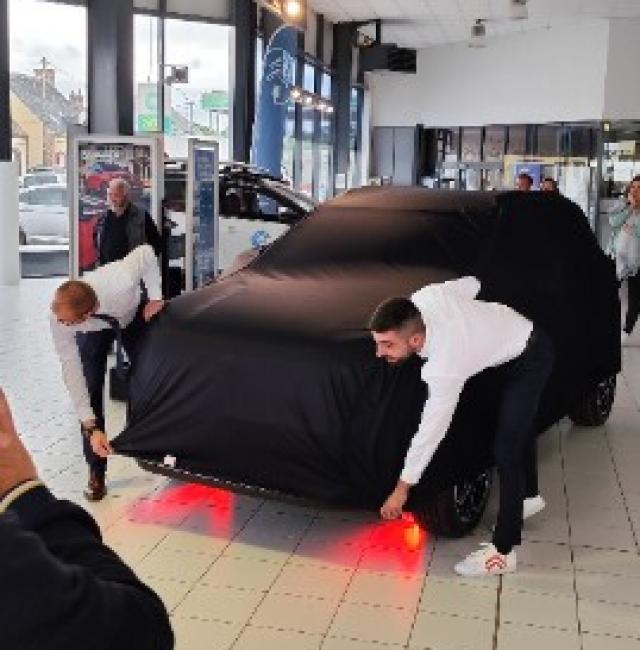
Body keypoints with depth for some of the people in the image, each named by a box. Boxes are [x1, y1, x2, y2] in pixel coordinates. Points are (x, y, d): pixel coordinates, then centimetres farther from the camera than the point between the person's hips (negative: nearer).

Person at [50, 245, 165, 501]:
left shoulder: (122, 283, -47)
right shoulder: (59, 318, -40)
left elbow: (146, 252, -26)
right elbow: (72, 373, -34)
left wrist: (155, 297, -25)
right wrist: (91, 427, -36)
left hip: (133, 316, 1)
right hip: (93, 332, 0)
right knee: (90, 391, -14)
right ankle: (96, 473, -3)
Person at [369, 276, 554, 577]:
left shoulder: (444, 369, -38)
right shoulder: (426, 296, -23)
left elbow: (429, 433, -28)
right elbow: (471, 283, -2)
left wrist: (401, 489, -18)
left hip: (531, 359, -9)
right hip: (524, 333, 9)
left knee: (506, 451, -12)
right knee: (519, 426, 26)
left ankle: (503, 551, -5)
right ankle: (529, 496, 48)